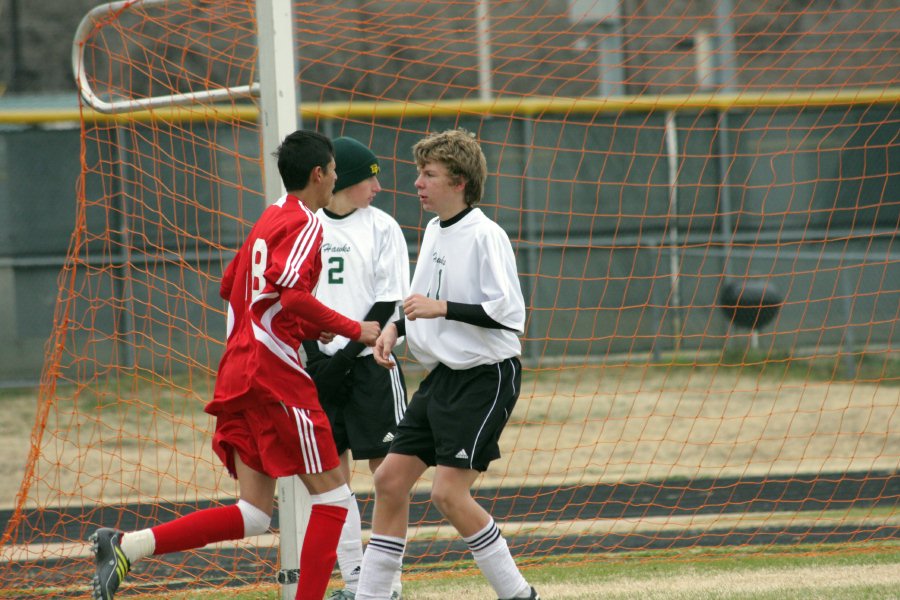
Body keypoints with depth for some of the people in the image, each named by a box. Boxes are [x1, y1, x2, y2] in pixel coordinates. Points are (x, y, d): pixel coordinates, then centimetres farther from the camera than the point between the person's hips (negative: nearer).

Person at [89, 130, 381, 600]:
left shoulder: (269, 218, 20)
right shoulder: (304, 224, -8)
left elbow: (231, 287, 28)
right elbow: (292, 294, -23)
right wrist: (354, 330, -14)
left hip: (238, 373, 9)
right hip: (274, 372, -9)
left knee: (254, 516, 4)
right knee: (332, 495, 1)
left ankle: (126, 546, -8)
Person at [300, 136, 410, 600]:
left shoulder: (382, 227, -2)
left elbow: (388, 301, -6)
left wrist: (348, 354, -13)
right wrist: (315, 357, -4)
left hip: (371, 359, -3)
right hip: (325, 364, 3)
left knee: (385, 466, -3)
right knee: (333, 468, 4)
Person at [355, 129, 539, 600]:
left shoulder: (485, 235, -16)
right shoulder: (435, 231, 11)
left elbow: (509, 313, -21)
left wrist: (441, 308, -24)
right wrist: (396, 327, 8)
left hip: (485, 377, -9)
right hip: (443, 376, 9)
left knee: (448, 492, -14)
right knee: (391, 479, 5)